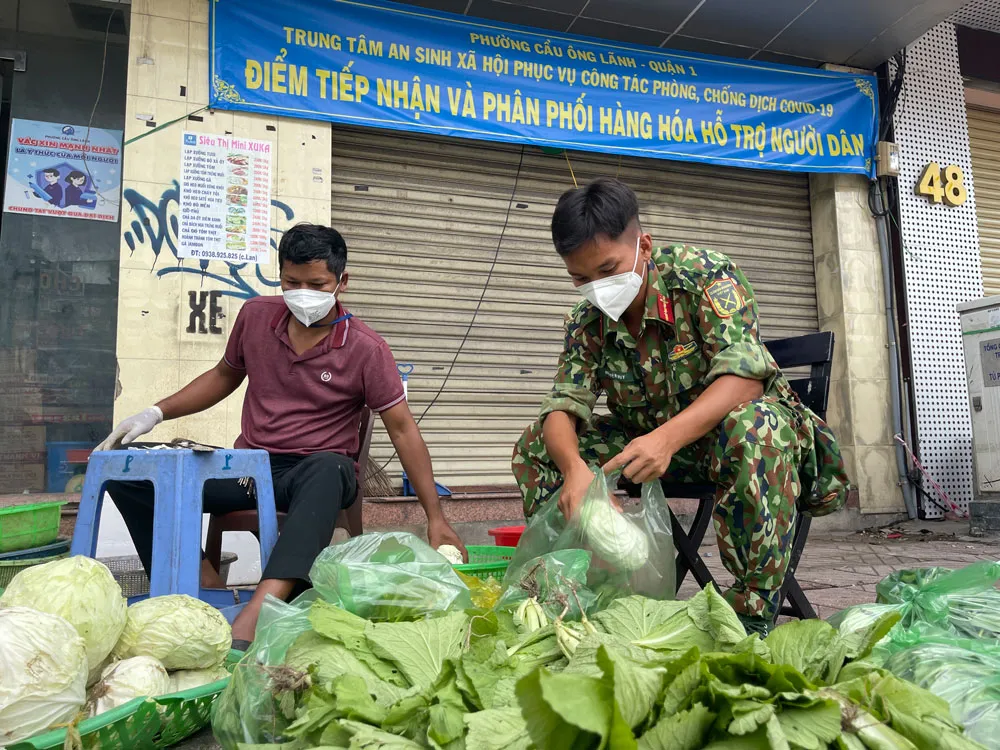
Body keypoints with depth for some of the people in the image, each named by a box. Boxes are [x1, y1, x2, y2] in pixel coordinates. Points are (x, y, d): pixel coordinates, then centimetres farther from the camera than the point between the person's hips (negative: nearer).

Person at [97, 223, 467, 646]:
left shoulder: (366, 350, -9)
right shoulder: (255, 316, 3)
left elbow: (403, 429, -9)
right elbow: (225, 375, 21)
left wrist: (435, 518, -12)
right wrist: (156, 413, 10)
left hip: (314, 472, -4)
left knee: (329, 469, -42)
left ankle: (254, 616, -51)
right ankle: (204, 583, -16)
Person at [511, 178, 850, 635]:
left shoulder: (706, 275, -18)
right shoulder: (587, 322, -4)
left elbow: (743, 378, -29)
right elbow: (563, 408, -12)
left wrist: (667, 437, -46)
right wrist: (574, 467, -36)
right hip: (650, 442, 5)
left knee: (753, 426, -41)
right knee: (537, 443, -9)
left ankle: (754, 616, -28)